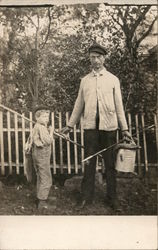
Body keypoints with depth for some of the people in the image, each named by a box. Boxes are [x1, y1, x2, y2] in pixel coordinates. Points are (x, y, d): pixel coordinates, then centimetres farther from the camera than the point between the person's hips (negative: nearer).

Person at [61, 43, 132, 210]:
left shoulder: (113, 79, 8)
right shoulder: (85, 80, 12)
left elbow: (119, 105, 7)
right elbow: (79, 104, 16)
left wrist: (124, 128, 4)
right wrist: (70, 125, 15)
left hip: (109, 126, -1)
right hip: (90, 126, 1)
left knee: (110, 163, 5)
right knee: (89, 162, 3)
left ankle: (111, 197, 16)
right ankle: (86, 197, 12)